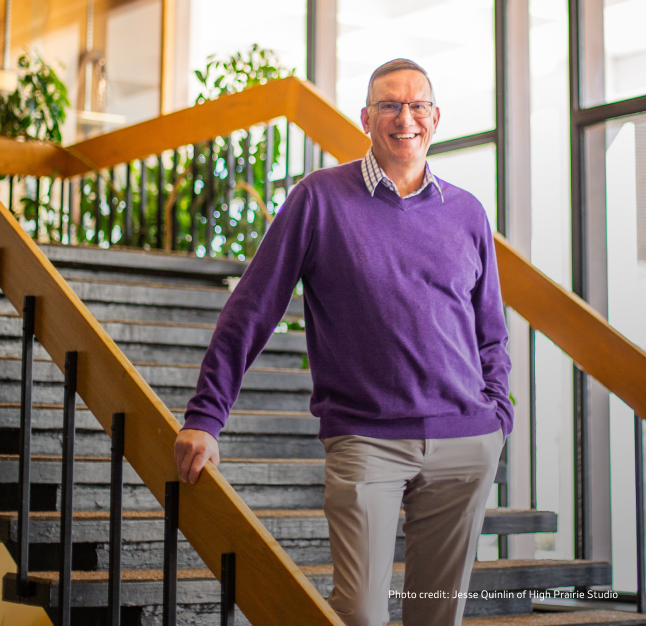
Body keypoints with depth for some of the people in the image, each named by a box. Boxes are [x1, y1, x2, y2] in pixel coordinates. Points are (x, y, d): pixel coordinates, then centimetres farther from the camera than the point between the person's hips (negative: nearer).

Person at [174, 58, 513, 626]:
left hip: (465, 444, 4)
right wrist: (205, 419, -2)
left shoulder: (467, 213, 11)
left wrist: (496, 417, 6)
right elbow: (253, 309, 1)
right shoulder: (321, 197, 1)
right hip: (364, 440, -3)